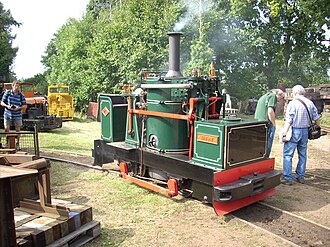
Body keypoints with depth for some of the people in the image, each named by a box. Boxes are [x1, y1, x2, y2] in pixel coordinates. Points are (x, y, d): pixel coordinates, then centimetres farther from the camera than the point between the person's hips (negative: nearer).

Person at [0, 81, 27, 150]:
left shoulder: (21, 95, -1)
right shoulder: (7, 93, 0)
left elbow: (25, 105, 1)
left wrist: (19, 108, -18)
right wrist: (7, 106, -17)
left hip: (17, 115, 0)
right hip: (8, 114, 0)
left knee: (17, 130, 4)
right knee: (6, 129, 4)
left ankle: (17, 144, 16)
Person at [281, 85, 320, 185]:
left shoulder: (292, 103, -11)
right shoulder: (310, 103, 7)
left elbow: (288, 121, -15)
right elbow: (316, 118, 11)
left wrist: (284, 134, -14)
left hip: (294, 131, -6)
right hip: (305, 131, 6)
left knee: (288, 155, -1)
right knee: (303, 155, 15)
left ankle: (287, 178, -2)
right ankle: (301, 177, 22)